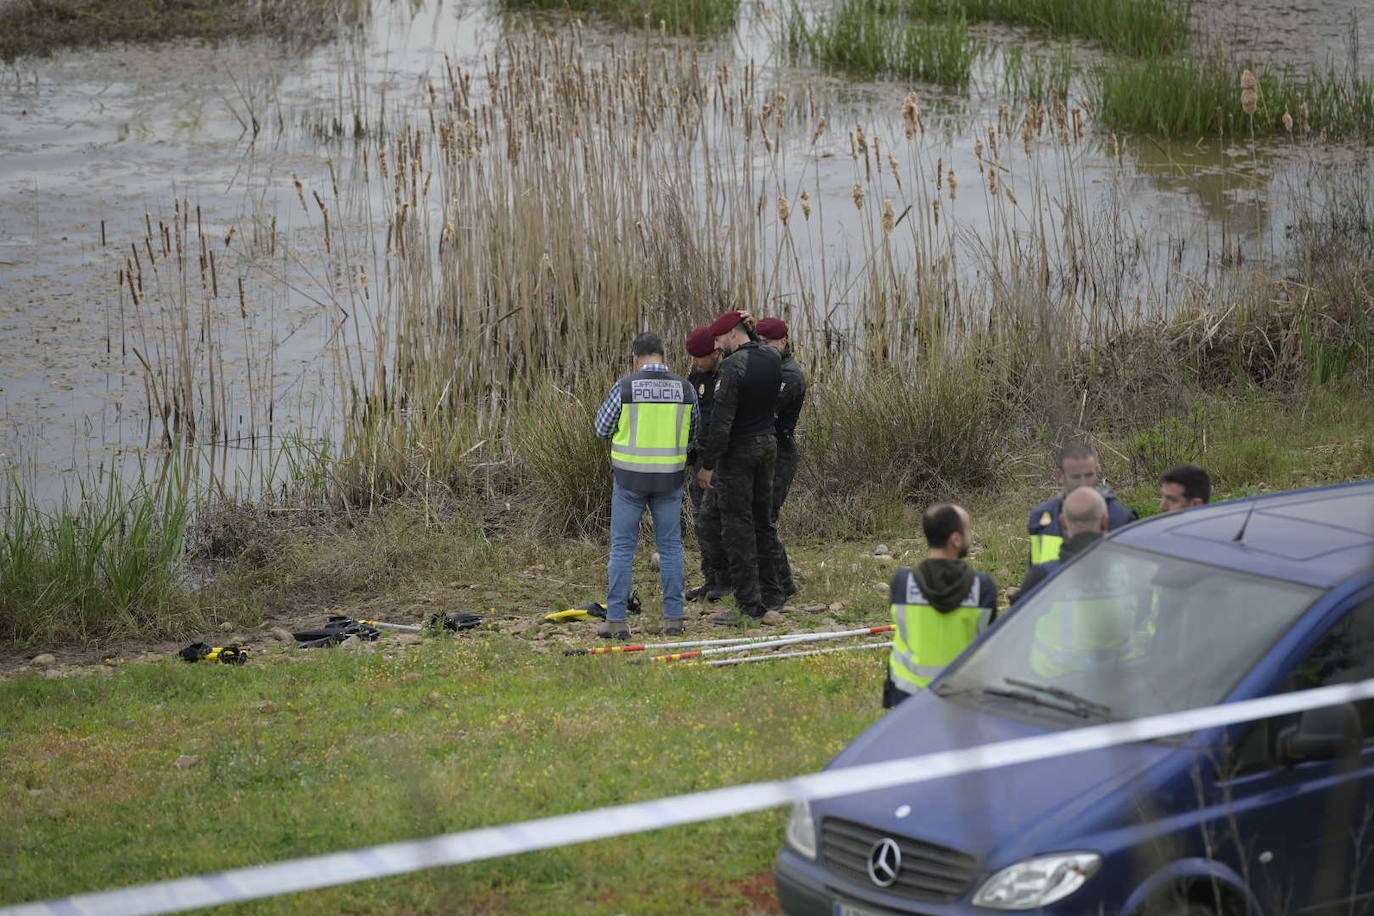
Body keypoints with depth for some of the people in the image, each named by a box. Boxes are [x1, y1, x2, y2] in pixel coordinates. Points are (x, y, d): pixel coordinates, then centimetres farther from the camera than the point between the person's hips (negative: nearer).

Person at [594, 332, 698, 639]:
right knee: (670, 546, 11)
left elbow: (602, 429, 1)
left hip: (630, 477, -2)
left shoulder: (625, 387, -8)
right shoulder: (685, 389, 0)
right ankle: (674, 618, 10)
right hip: (669, 478, 2)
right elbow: (693, 431, 11)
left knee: (622, 547, 4)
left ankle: (616, 620, 2)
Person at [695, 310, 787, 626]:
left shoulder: (734, 366, -20)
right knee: (763, 520, 17)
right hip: (768, 445, 8)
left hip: (738, 450, -8)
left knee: (737, 525, -4)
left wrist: (707, 464, -16)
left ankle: (749, 605, -5)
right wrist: (748, 329, 18)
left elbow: (721, 421, -21)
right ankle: (771, 595, 24)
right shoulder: (773, 358, 3)